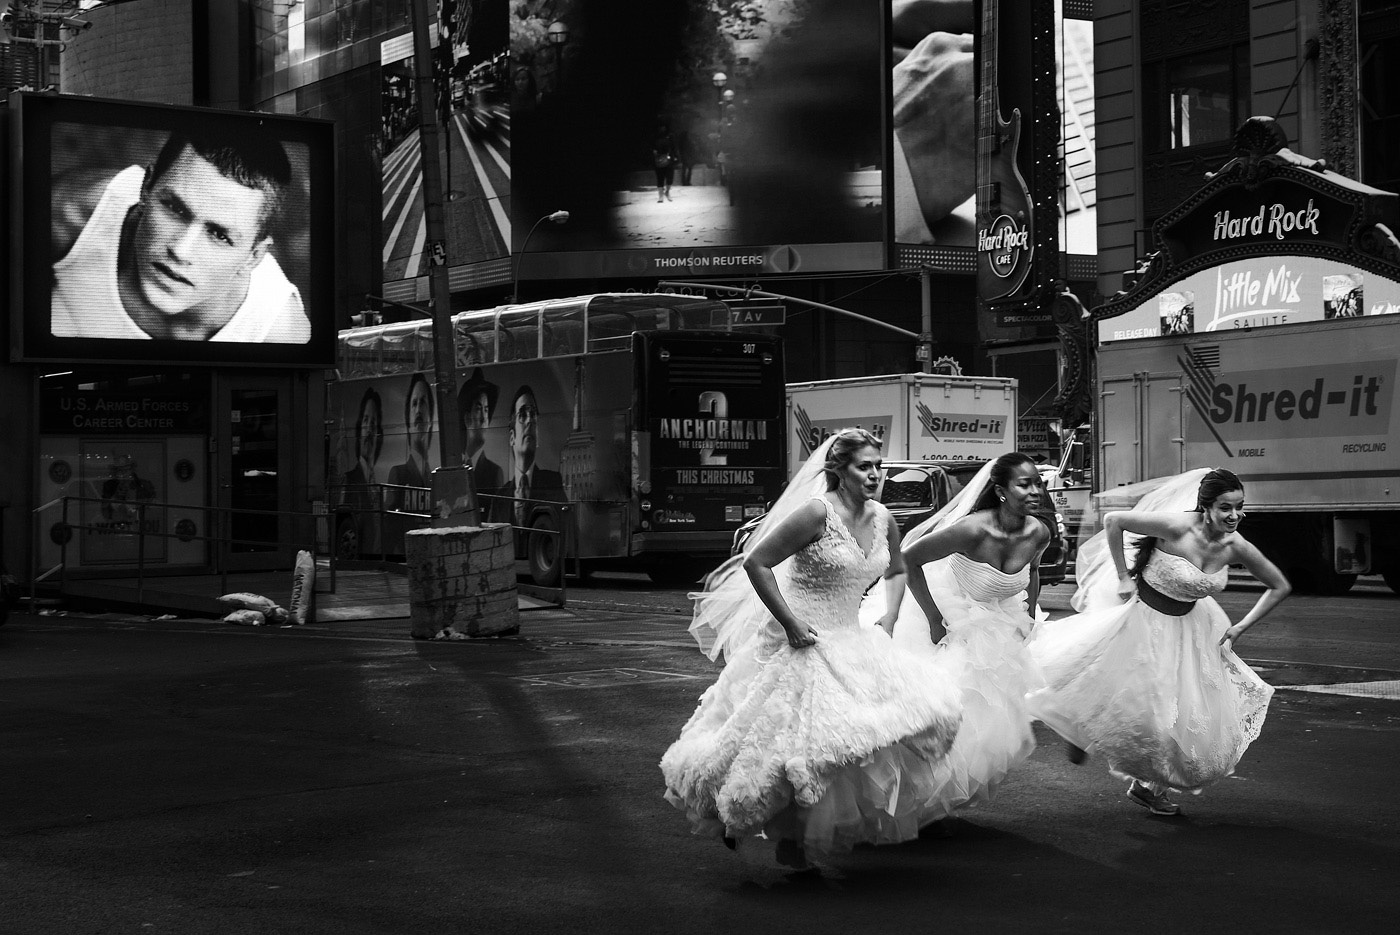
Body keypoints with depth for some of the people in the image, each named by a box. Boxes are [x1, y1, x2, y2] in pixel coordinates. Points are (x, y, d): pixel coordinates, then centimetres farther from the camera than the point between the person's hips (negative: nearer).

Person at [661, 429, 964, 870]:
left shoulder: (882, 519, 3)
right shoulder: (818, 513, -18)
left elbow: (896, 571, 24)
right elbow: (756, 563, -17)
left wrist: (888, 620, 9)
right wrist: (790, 623, -17)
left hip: (850, 640, 7)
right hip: (801, 643, -7)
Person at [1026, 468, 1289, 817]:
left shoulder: (1237, 548, -13)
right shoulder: (1176, 527, -27)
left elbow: (1280, 587, 3)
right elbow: (1113, 520, -19)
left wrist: (1240, 627, -1)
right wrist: (1123, 577, -15)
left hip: (1188, 629, 5)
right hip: (1142, 617, -5)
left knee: (1188, 715, 5)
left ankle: (1149, 785, 25)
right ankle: (1085, 732, 31)